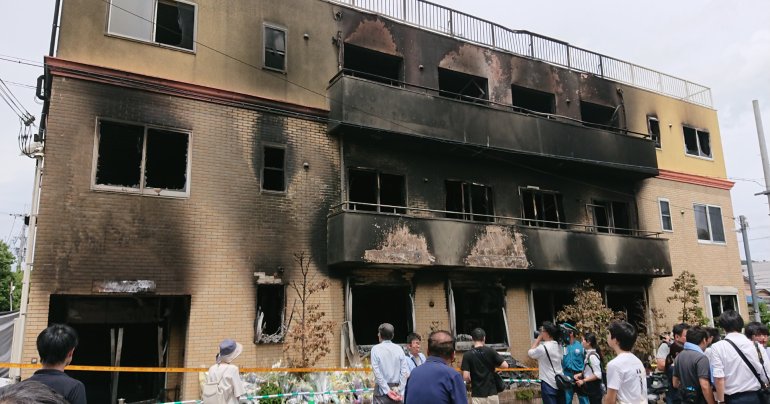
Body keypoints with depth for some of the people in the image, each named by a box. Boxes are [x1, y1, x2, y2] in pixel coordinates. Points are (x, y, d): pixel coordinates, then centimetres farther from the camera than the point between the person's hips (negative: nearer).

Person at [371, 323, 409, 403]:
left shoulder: (376, 349, -6)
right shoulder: (398, 349, 2)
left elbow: (377, 372, -11)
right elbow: (405, 371, -3)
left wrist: (387, 391, -8)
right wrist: (399, 389, -2)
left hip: (382, 389, -3)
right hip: (396, 387, 3)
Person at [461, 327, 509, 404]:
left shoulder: (467, 355, -7)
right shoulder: (490, 351, -4)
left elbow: (465, 377, -12)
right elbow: (505, 365, -5)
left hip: (477, 394, -1)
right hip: (491, 392, 1)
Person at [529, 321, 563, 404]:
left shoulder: (543, 347, -19)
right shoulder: (558, 346, 6)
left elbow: (530, 353, -3)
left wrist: (538, 339, 0)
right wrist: (540, 340, 9)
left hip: (548, 384, -8)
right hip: (559, 382, 8)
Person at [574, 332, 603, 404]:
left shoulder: (592, 356, -22)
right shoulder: (589, 354, 5)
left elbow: (598, 374, -23)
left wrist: (583, 381, -21)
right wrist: (580, 374, 3)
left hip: (594, 388, -9)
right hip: (590, 387, 9)